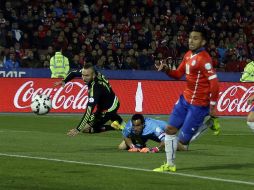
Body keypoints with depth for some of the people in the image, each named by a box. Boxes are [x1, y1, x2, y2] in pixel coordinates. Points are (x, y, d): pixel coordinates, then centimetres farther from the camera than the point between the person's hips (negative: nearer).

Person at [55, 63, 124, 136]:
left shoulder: (95, 87, -39)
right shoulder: (87, 72, -16)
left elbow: (89, 111, -41)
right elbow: (74, 73, 5)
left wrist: (78, 129, -43)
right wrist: (64, 81, -15)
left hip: (108, 108, -8)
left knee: (86, 128, -5)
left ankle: (114, 126, -1)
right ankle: (116, 118, 30)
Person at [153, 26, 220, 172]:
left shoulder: (204, 59, -21)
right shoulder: (188, 55, 6)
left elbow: (214, 83, -23)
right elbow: (179, 74, 16)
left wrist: (212, 107, -19)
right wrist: (167, 70, -5)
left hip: (198, 105, -8)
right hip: (185, 99, 8)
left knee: (183, 140, -6)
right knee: (170, 130, 9)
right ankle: (170, 165, 21)